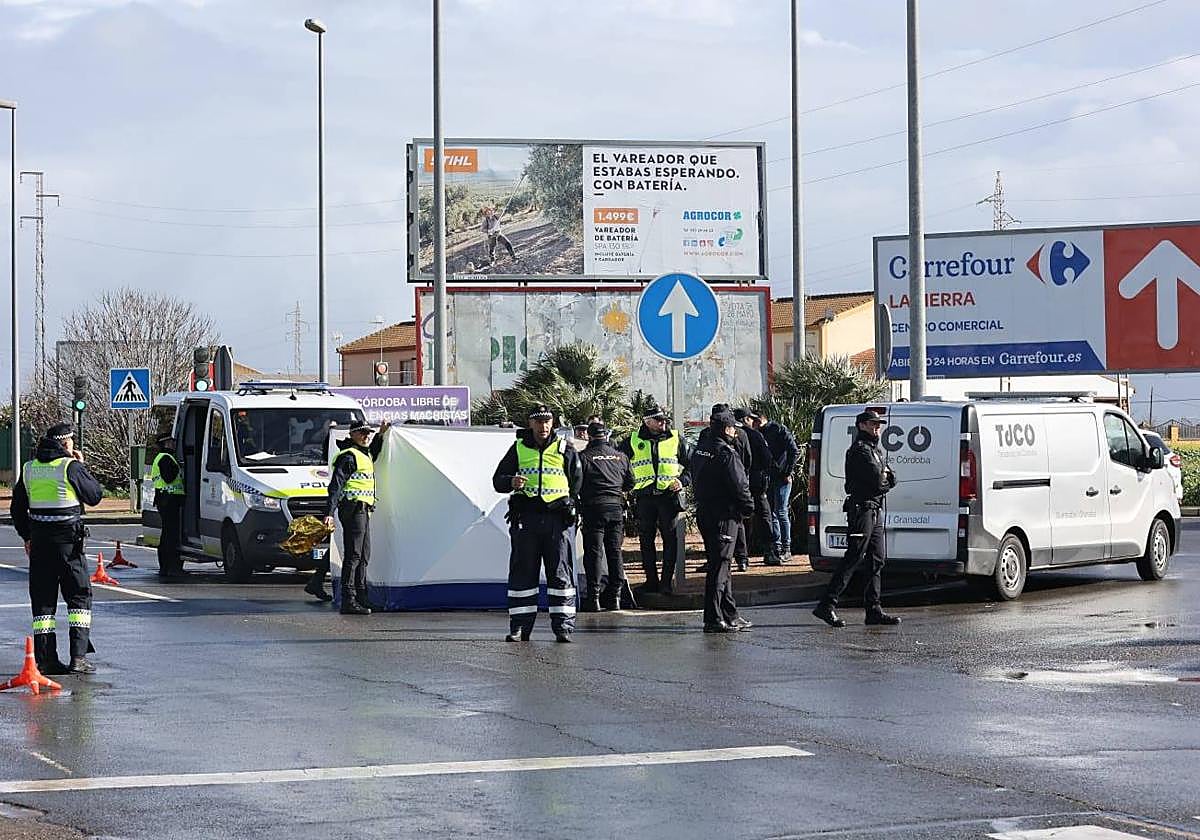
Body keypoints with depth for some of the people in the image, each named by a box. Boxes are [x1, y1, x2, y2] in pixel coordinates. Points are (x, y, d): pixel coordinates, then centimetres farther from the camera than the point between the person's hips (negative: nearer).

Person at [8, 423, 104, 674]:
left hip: (39, 540, 4)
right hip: (68, 539, -4)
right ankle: (78, 657, -7)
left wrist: (27, 536, 24)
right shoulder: (71, 467, -8)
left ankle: (45, 659, 5)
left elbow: (17, 508, 14)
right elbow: (95, 496, 2)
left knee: (42, 600, 9)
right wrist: (82, 467, 11)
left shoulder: (29, 468, 8)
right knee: (80, 596, 3)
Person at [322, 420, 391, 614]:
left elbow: (373, 455, 46)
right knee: (353, 556, -12)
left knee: (363, 556, 14)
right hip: (354, 508, -10)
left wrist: (381, 435, 34)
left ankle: (361, 596, 22)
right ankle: (349, 601, -15)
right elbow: (336, 485, -17)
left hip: (363, 510, 10)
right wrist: (330, 513, -24)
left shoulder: (364, 454, 18)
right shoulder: (349, 456, -11)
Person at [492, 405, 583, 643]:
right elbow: (498, 479, 8)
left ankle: (563, 626, 0)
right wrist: (511, 483, -13)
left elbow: (577, 481, 16)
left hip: (558, 517, -1)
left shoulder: (565, 449, 8)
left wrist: (565, 503, 6)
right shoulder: (518, 449, 10)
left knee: (561, 573, -2)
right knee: (522, 573, 2)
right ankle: (519, 627, 7)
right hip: (525, 517, 1)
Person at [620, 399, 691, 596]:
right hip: (644, 496, 1)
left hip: (669, 494, -1)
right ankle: (651, 580, 13)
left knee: (671, 539, -3)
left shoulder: (676, 439, 6)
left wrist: (683, 480, -3)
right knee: (646, 539, 4)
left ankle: (667, 580, 1)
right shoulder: (633, 441, 7)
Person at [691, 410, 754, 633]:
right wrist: (748, 507, -4)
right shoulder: (726, 453, -16)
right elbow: (739, 486, -18)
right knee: (719, 566, -8)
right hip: (724, 516, -9)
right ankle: (714, 619, -9)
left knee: (720, 564, 15)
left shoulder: (699, 450, 12)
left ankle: (730, 614, 22)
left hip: (704, 512, 9)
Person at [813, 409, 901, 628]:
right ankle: (827, 605, -13)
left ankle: (874, 610, 11)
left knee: (876, 561, 9)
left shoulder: (874, 449, 22)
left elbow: (891, 480, 14)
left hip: (875, 511, 10)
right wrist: (883, 476, 2)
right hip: (862, 509, -10)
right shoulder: (860, 449, -10)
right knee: (854, 558, -12)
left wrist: (885, 476, -7)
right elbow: (877, 479, -20)